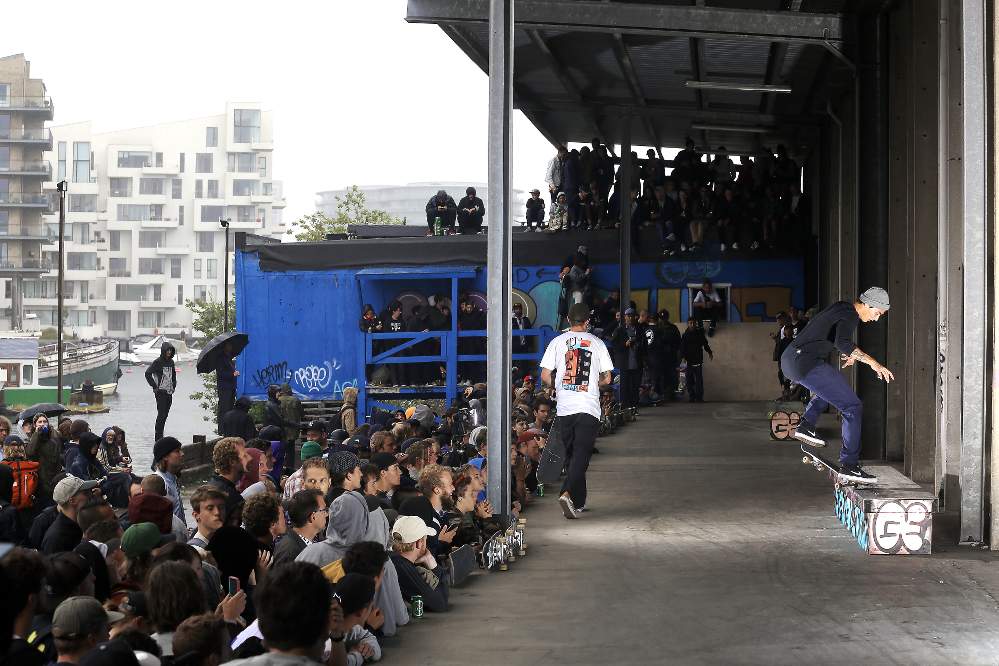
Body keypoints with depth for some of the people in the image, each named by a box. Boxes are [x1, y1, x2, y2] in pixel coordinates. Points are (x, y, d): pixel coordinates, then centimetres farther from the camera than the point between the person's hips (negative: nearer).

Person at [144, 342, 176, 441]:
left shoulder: (171, 362, 11)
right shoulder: (158, 362, -9)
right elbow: (148, 373, -12)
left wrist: (174, 386, 15)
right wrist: (154, 386, -12)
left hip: (169, 392, 7)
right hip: (161, 392, -7)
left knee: (165, 414, 9)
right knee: (161, 414, -9)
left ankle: (160, 434, 18)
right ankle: (158, 436, -5)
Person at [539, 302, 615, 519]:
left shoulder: (557, 342, 4)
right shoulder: (597, 343, 2)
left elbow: (545, 377, 1)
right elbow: (607, 379, 4)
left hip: (564, 408, 2)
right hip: (589, 408, -2)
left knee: (571, 454, 15)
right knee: (581, 454, -6)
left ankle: (578, 501, 22)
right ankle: (568, 493, -26)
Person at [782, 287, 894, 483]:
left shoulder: (842, 307, 18)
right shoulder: (850, 316, -12)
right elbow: (843, 343, -31)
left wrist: (850, 354, 32)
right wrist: (872, 362, -32)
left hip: (789, 359, 10)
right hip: (805, 363, -10)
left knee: (835, 380, 38)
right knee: (853, 408, -8)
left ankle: (806, 424, 23)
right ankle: (849, 465, -9)